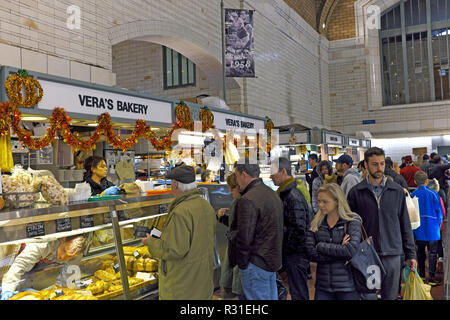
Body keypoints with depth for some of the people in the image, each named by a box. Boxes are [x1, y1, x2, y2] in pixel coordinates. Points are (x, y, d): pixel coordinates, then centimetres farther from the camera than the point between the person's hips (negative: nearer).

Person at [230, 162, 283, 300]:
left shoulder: (247, 200, -21)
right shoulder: (273, 194, 9)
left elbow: (244, 238, -20)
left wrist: (242, 263, -8)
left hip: (257, 263, -9)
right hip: (273, 260, 9)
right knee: (271, 297, 18)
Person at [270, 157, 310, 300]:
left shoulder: (293, 196, -21)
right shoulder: (284, 194, 12)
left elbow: (299, 229, -26)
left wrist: (288, 249, -14)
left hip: (295, 254, -10)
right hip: (289, 252, 10)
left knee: (298, 293, 0)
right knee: (297, 290, 18)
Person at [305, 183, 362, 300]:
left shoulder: (353, 221, -4)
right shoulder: (316, 223, 4)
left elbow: (351, 250, -18)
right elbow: (311, 253, -6)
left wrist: (321, 246, -11)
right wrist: (339, 250, -14)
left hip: (347, 286, -3)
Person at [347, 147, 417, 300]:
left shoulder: (397, 191, 4)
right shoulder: (355, 192, -2)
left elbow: (405, 225, 8)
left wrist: (410, 254, 7)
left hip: (393, 255, 2)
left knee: (391, 296, 13)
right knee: (368, 296, 4)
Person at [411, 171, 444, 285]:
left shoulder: (412, 195, -4)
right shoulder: (433, 194, -9)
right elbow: (440, 212, -4)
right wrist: (438, 225, 10)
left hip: (418, 231, 2)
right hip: (432, 229, -2)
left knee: (420, 253, 13)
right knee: (432, 253, 6)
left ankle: (421, 276, 19)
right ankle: (431, 276, 3)